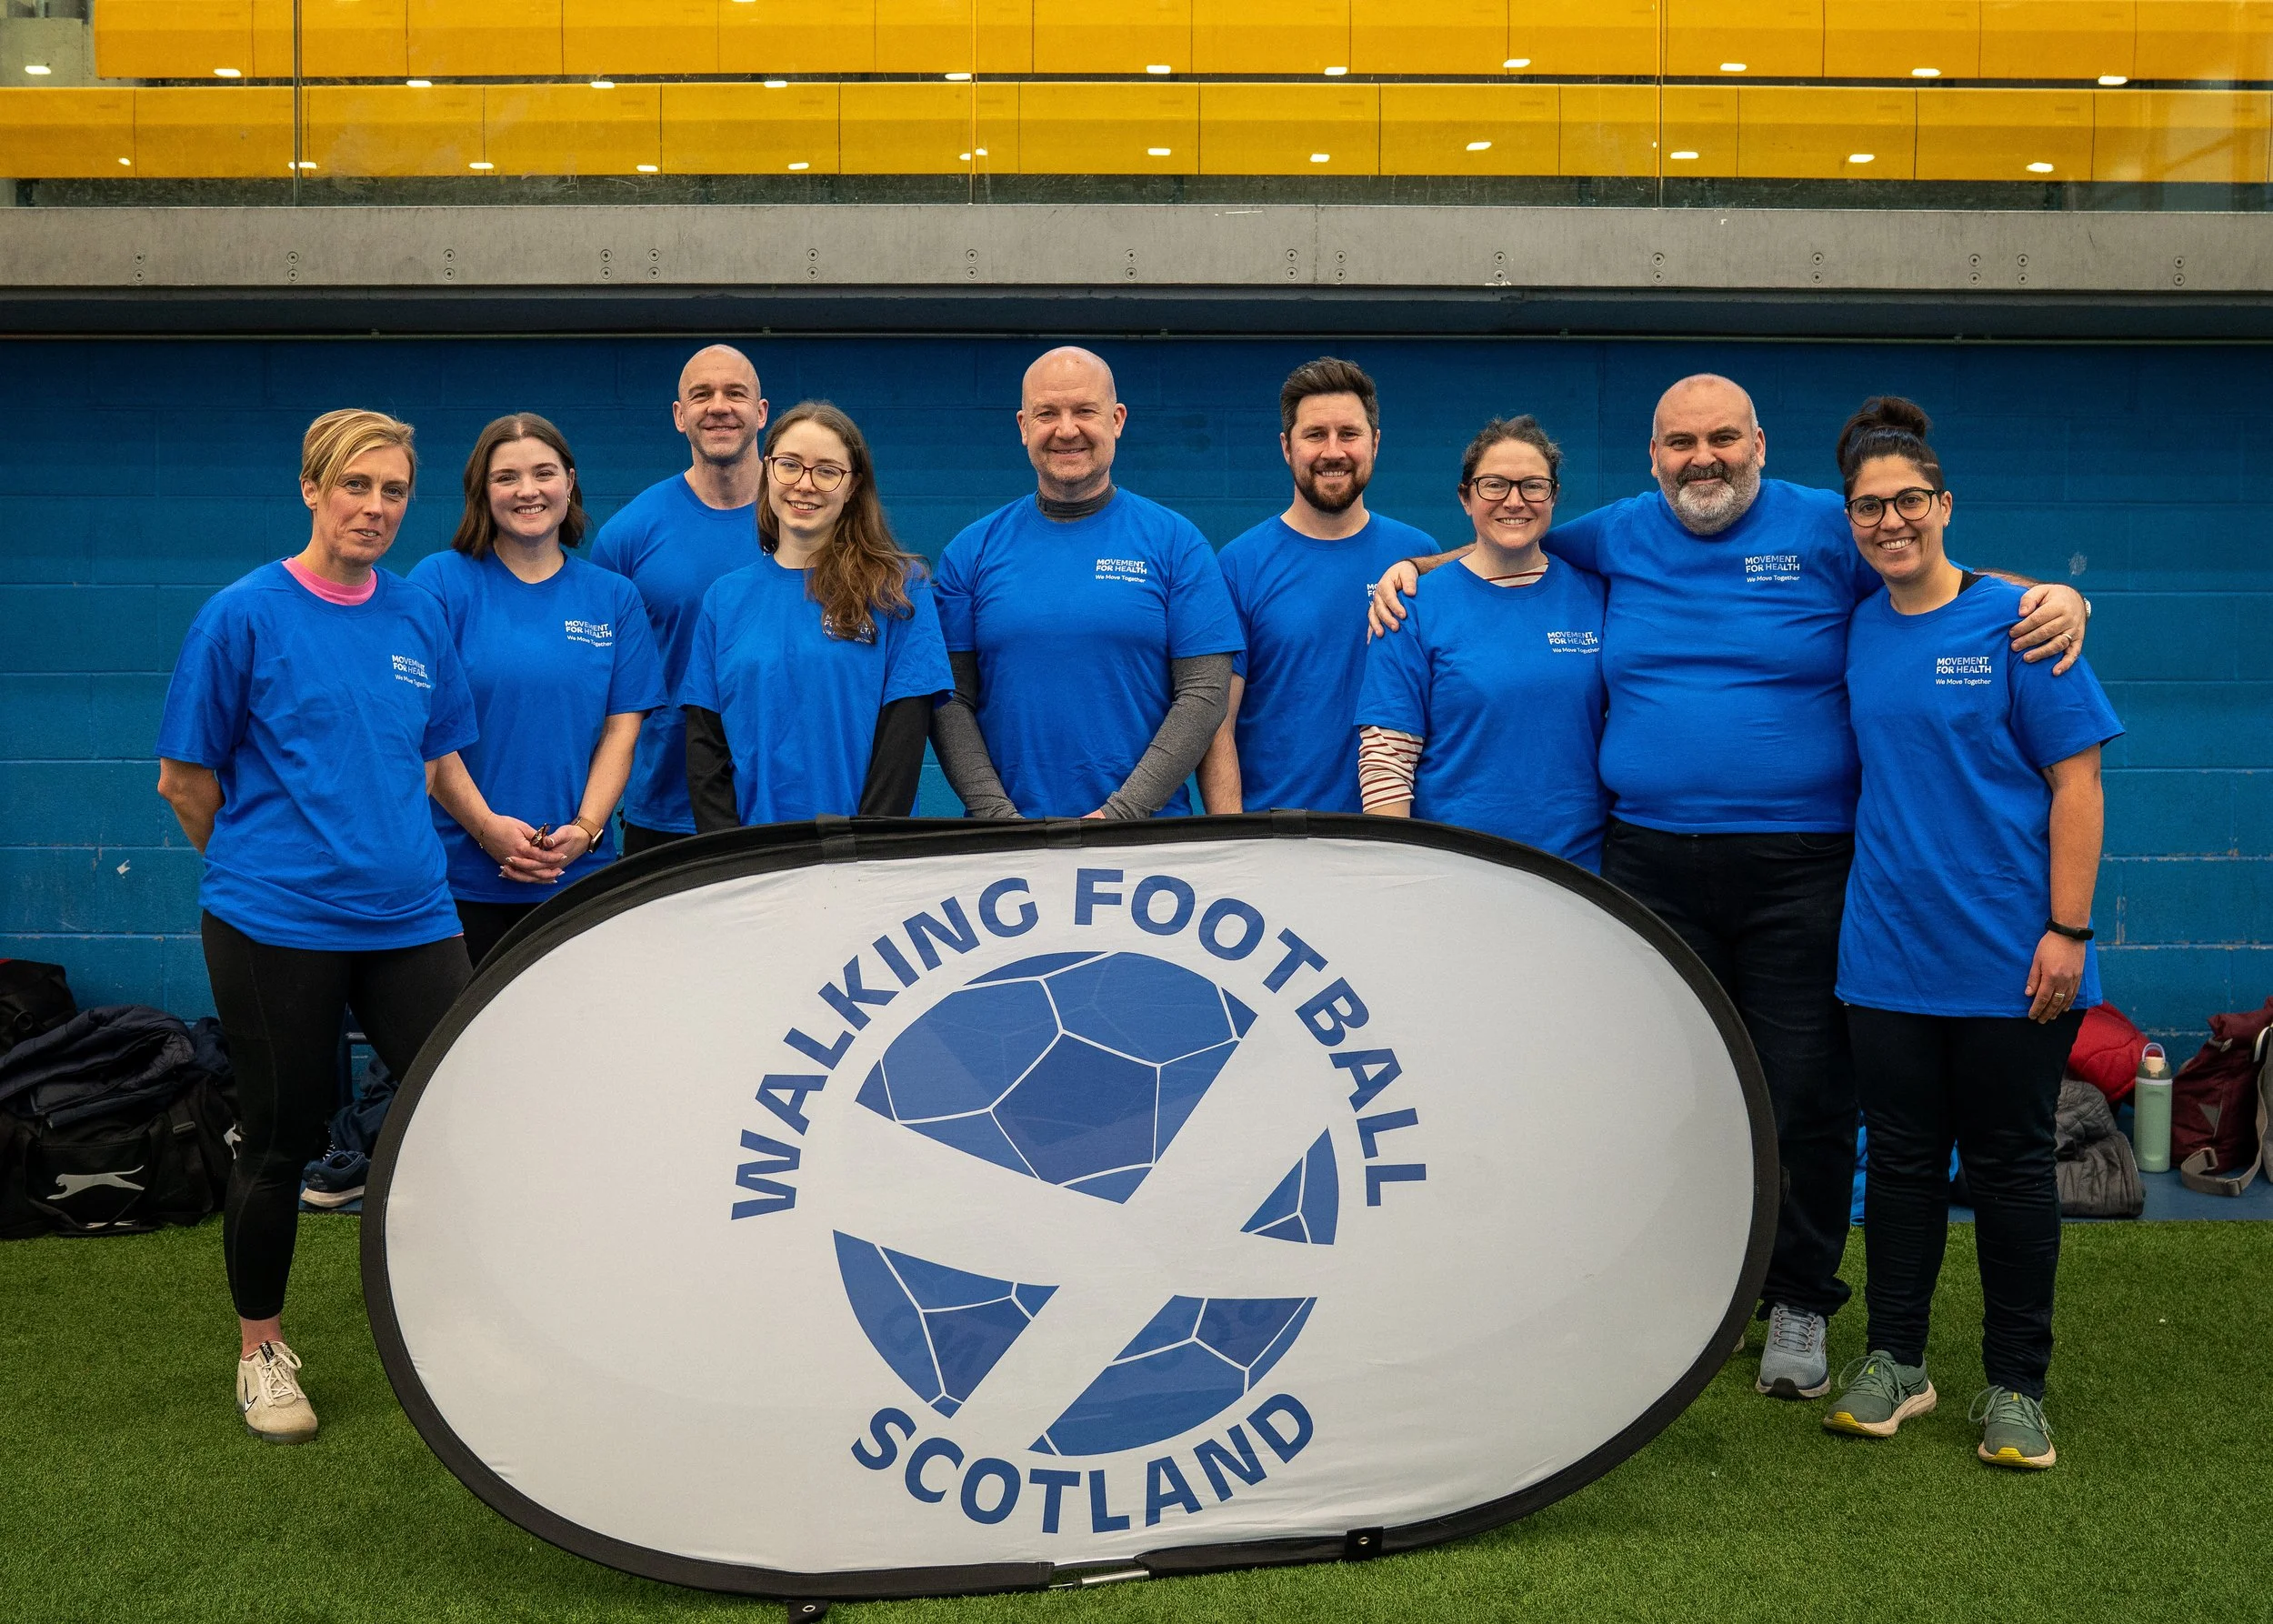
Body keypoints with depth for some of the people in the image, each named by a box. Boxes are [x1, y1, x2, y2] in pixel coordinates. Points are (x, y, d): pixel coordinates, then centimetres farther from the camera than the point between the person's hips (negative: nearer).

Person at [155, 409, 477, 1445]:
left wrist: (385, 845, 14)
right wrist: (260, 861, 9)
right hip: (274, 926, -4)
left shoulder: (420, 617, 7)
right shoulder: (244, 616, -6)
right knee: (282, 1138, 7)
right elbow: (186, 780, 0)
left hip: (410, 916, 4)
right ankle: (261, 1350, 28)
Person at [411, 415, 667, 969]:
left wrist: (585, 829, -10)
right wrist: (487, 826, -14)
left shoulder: (614, 597, 9)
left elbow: (621, 729, 4)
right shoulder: (439, 582, 0)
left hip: (578, 877, 2)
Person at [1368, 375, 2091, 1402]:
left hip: (1800, 869, -2)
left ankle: (1800, 1302, 20)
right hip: (1651, 868, 2)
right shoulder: (1615, 538, 10)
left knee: (1804, 1096, 2)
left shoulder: (1824, 529, 2)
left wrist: (2056, 598, -11)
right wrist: (1414, 568, 10)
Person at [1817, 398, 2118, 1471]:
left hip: (2010, 961, -4)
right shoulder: (1857, 632, 5)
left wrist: (2066, 928, -13)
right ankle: (1894, 1362, 24)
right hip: (1889, 954, 4)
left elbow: (2076, 778, -9)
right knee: (1901, 1159, 11)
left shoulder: (2013, 620, -8)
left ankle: (2016, 1386, 19)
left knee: (2009, 1167, 7)